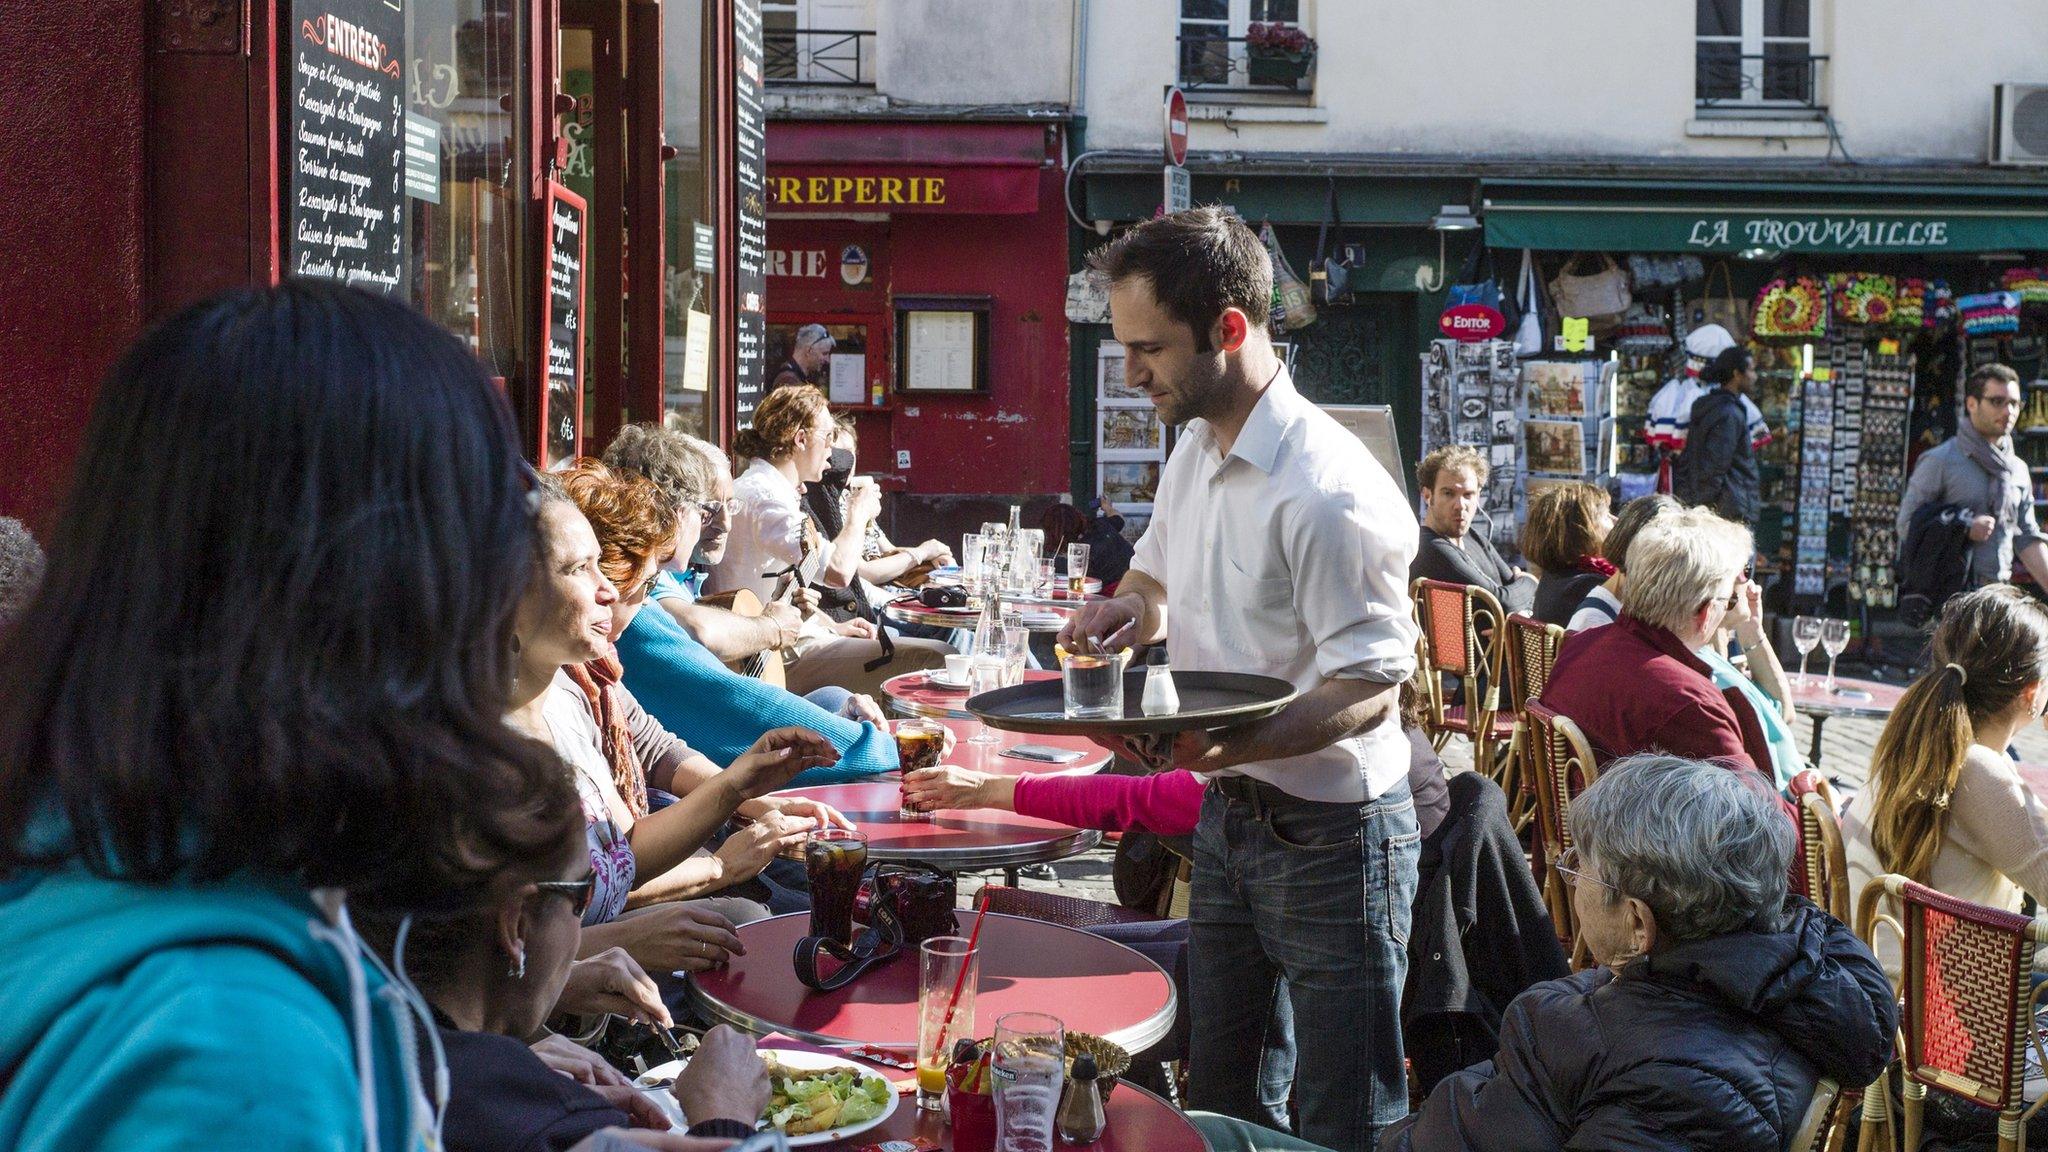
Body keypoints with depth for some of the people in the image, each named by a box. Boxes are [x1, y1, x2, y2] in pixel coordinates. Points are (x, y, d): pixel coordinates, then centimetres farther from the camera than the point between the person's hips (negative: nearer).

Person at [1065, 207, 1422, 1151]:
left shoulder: (1327, 490, -24)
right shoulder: (1193, 453, 6)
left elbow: (1372, 685, -23)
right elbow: (1159, 578, 23)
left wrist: (1228, 744, -38)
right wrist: (1129, 610, -1)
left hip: (1329, 833, -8)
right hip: (1227, 815, 9)